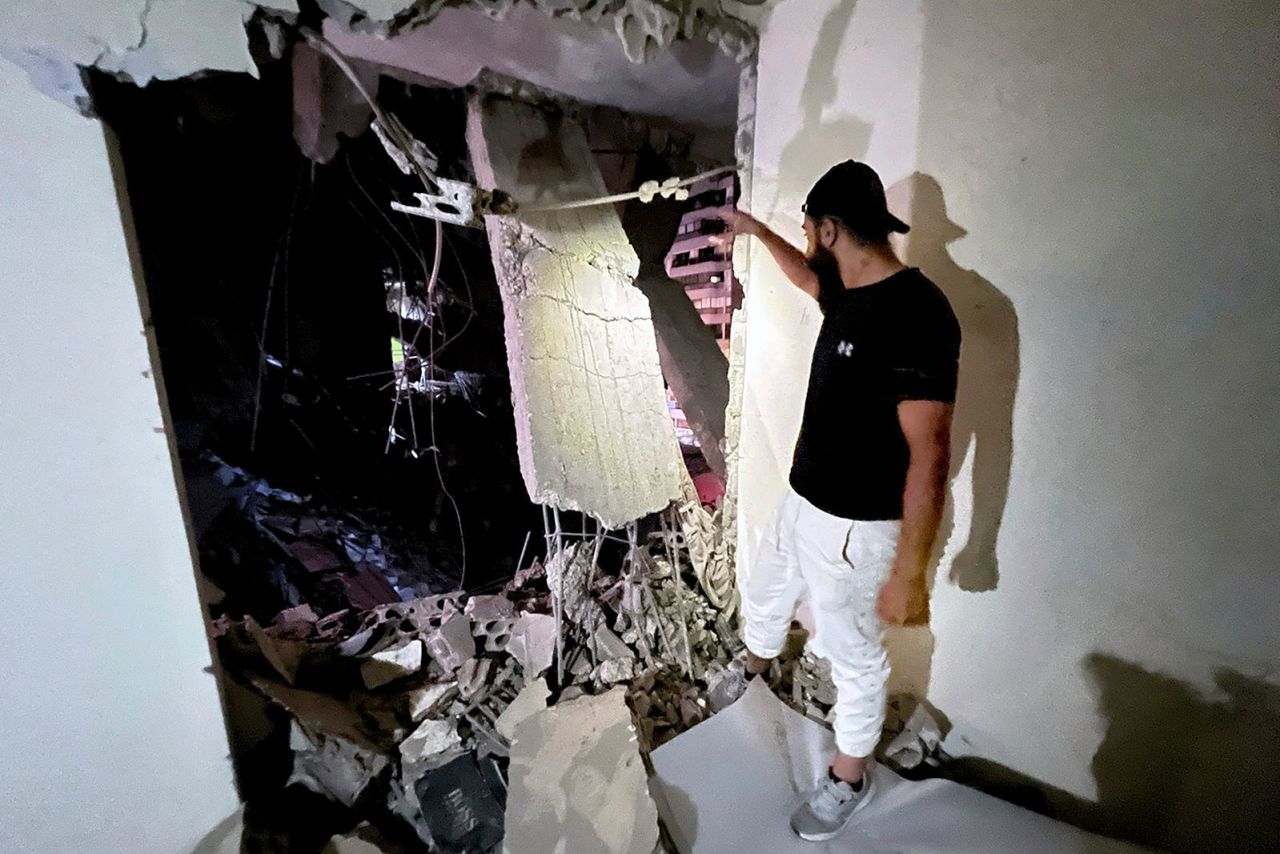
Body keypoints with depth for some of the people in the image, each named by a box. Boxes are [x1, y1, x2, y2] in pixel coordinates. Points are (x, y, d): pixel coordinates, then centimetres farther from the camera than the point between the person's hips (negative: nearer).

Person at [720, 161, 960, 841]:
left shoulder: (914, 313, -26)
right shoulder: (846, 294, 2)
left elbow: (929, 457, -27)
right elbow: (805, 275, 28)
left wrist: (908, 572, -24)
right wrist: (756, 230, 38)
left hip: (854, 530, -9)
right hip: (800, 504, 9)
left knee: (854, 658, 14)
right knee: (761, 601, 29)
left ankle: (850, 778, 40)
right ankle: (754, 674, 60)